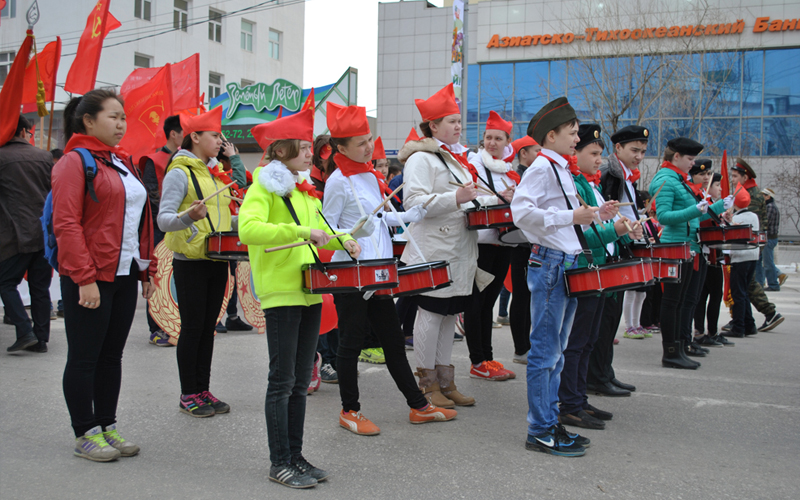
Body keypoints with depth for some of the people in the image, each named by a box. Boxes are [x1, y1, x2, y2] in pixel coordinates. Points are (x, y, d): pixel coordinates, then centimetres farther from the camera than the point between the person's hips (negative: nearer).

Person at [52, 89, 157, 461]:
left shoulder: (123, 162, 16)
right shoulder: (74, 161, -8)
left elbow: (141, 221, 19)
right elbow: (66, 224, -15)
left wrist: (147, 270, 14)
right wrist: (85, 278, -20)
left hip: (125, 275, 8)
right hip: (89, 278, -7)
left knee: (112, 355, 13)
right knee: (85, 357, 3)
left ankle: (107, 426, 24)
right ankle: (85, 434, 14)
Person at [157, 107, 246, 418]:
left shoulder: (216, 172, 14)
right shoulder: (179, 173, -9)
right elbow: (164, 219, -18)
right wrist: (190, 217, -37)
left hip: (217, 260, 7)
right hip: (190, 262, -7)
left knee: (208, 328, 11)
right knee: (192, 328, -1)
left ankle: (203, 390, 19)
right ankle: (188, 395, 10)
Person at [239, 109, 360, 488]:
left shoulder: (304, 189, 17)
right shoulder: (264, 187, -7)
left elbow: (319, 228, 31)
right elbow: (248, 229, -25)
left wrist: (342, 241, 10)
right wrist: (301, 231, -30)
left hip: (310, 293, 8)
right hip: (280, 294, -8)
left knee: (300, 382, 11)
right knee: (282, 381, -2)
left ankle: (296, 455, 20)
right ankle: (280, 463, 7)